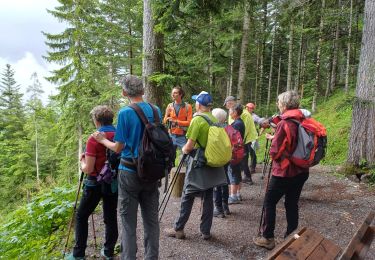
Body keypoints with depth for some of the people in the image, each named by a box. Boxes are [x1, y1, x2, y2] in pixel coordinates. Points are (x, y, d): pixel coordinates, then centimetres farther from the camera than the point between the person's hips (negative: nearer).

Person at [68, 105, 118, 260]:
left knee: (81, 217, 12)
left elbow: (88, 169, -16)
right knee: (111, 217, 14)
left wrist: (82, 161, 2)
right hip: (114, 183, 5)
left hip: (96, 184, -5)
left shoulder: (94, 139, -16)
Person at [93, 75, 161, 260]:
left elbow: (118, 148, -8)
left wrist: (102, 140, 9)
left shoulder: (125, 113, -13)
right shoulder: (156, 111, 2)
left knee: (128, 221, 7)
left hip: (130, 172, -5)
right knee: (151, 219, 14)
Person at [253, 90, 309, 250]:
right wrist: (274, 138, 14)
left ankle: (268, 238, 13)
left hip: (284, 172, -7)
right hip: (301, 171, 7)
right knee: (292, 203, 16)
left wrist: (272, 151, 3)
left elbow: (275, 152, -18)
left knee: (269, 202, 7)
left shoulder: (284, 124, -18)